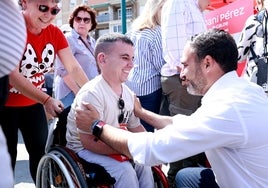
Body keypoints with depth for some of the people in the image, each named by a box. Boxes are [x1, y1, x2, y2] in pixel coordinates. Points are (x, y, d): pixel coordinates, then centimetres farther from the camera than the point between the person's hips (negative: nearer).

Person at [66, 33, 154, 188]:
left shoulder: (128, 94, 0)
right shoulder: (92, 94, -26)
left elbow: (135, 127, 13)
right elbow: (90, 142, -29)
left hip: (115, 148, 7)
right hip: (83, 149, -7)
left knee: (144, 163, -9)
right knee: (124, 170, -24)